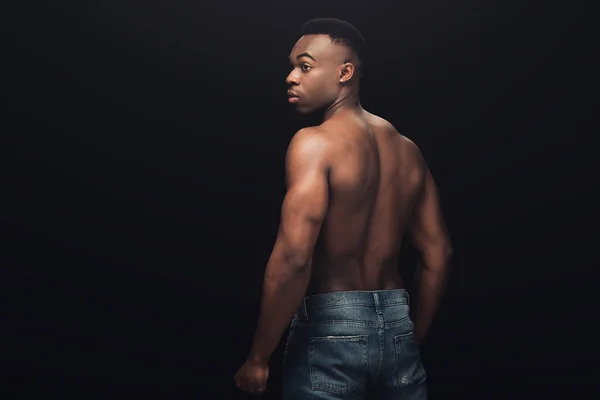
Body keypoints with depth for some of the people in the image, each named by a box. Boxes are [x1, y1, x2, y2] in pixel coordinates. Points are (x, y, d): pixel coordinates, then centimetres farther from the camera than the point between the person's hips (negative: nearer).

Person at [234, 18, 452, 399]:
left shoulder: (314, 142, -13)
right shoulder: (407, 149, 8)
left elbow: (293, 257, -23)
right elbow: (439, 254, 11)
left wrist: (259, 357, -13)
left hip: (331, 329, -6)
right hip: (397, 325, 6)